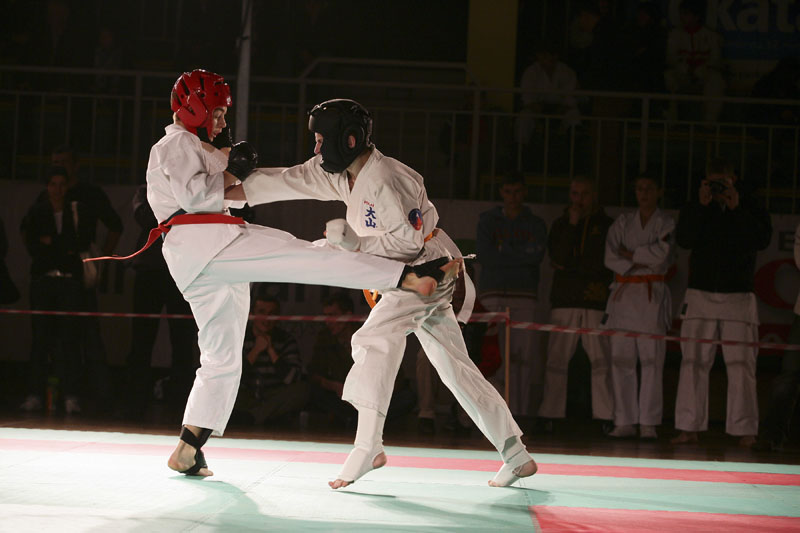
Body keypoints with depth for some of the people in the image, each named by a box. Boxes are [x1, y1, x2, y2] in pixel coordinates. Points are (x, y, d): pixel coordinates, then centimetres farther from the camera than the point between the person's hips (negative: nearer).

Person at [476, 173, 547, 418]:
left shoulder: (536, 224, 13)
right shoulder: (488, 220, 11)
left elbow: (538, 254, -6)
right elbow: (485, 257, -3)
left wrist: (504, 251, -7)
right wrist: (522, 254, -4)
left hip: (524, 296, 1)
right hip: (493, 294, -1)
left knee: (524, 356, -6)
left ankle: (520, 413, -5)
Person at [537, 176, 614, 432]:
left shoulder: (606, 225, 12)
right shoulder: (561, 224, 16)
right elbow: (558, 257, 0)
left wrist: (571, 266, 0)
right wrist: (572, 225, -4)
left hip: (596, 300, -1)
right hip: (565, 300, 1)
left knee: (601, 359, -7)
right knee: (556, 358, -5)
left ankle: (606, 416, -7)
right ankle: (549, 416, -4)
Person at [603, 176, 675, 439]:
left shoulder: (667, 224, 6)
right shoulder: (623, 222, 14)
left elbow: (660, 252, -11)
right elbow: (610, 257, 3)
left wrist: (629, 254, -3)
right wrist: (642, 262, -8)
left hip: (652, 296, -3)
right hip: (623, 294, 3)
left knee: (651, 359, -8)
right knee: (621, 359, -2)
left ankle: (648, 423, -6)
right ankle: (625, 422, 2)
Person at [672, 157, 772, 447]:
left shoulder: (750, 209, 6)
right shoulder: (694, 209, 11)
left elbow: (762, 240, -9)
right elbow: (684, 239, -5)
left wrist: (736, 209, -14)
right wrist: (702, 206, -11)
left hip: (738, 296, -2)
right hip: (700, 295, 2)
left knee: (741, 364, -7)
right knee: (693, 362, -2)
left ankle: (744, 429, -5)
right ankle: (688, 427, 0)